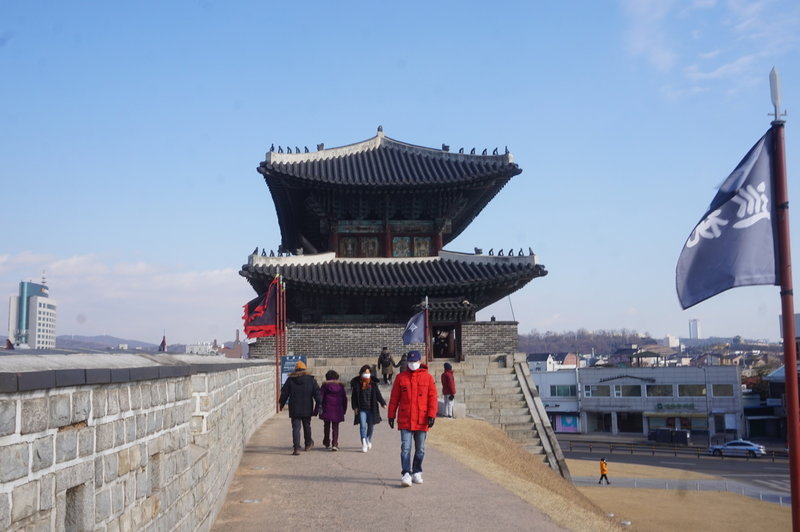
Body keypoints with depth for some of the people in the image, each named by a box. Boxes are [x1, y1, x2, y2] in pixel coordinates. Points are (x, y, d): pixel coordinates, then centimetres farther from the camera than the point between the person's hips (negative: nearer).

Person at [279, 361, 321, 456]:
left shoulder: (290, 380, 0)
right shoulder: (311, 379, 1)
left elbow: (284, 393, 4)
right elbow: (317, 394, -1)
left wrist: (282, 404, 17)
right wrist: (317, 407, 3)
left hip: (294, 409, -1)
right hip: (307, 409, 1)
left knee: (296, 428, -1)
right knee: (307, 426, 19)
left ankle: (296, 448, -11)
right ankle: (308, 444, 35)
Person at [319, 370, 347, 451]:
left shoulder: (325, 385, -1)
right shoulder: (340, 386, 6)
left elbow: (320, 397, -9)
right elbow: (344, 398, 11)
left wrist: (320, 407, -8)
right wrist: (344, 409, 18)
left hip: (327, 410, -1)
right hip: (337, 410, 1)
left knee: (327, 427, 15)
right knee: (335, 427, 4)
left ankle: (327, 443, 22)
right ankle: (335, 444, -10)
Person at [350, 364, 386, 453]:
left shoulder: (373, 382, 4)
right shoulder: (356, 382, -2)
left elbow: (378, 394, 8)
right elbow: (354, 396, 1)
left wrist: (383, 403, -2)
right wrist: (355, 407, -5)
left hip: (371, 408, 2)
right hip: (361, 409, -2)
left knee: (371, 425, 11)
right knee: (362, 426, -10)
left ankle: (369, 440, 34)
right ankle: (364, 444, -10)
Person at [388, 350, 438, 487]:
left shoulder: (428, 377, 2)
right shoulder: (401, 377, 4)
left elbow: (433, 398, -1)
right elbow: (394, 398, 8)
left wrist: (431, 415, -10)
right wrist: (391, 415, 6)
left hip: (422, 421, 1)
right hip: (405, 420, -1)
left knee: (420, 449, 10)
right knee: (405, 448, -8)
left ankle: (417, 473, 24)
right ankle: (406, 474, -10)